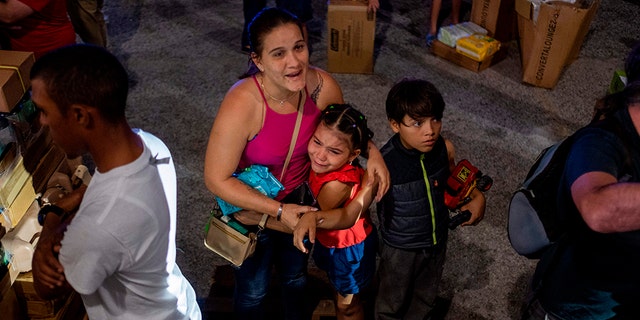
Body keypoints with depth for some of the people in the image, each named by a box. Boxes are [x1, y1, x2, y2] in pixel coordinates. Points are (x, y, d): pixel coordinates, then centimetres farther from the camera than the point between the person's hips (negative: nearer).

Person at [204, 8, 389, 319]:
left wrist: (371, 151, -17)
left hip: (300, 204, 4)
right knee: (253, 291, 23)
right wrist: (279, 211, -29)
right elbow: (217, 180, -26)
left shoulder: (322, 85, -22)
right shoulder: (242, 104, -35)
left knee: (295, 278, 32)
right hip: (252, 212, -4)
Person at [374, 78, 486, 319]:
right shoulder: (384, 164, -31)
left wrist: (476, 196, -8)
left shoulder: (445, 148, -17)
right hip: (400, 249, -4)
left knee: (425, 298, 30)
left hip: (437, 240, 4)